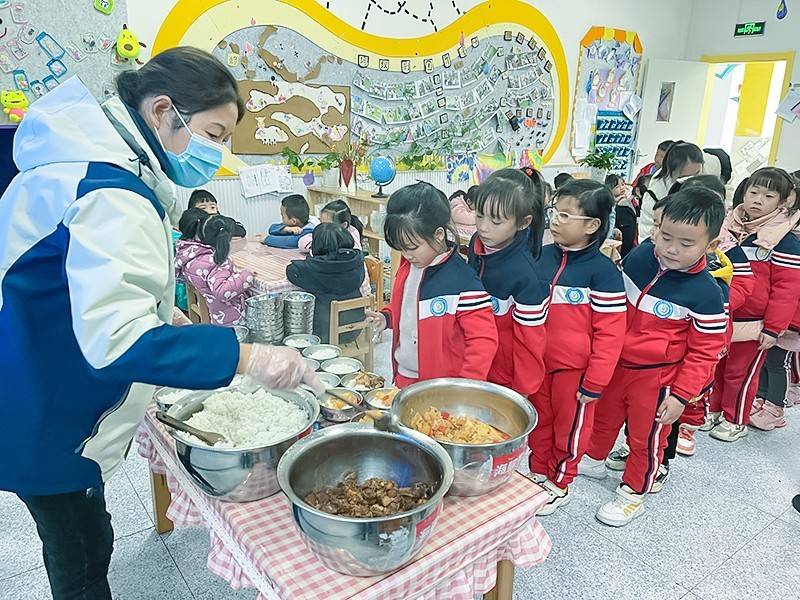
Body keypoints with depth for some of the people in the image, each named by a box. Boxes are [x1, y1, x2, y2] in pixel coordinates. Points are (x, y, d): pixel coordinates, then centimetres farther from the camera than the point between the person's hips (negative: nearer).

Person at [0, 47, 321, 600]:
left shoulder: (100, 159, 6)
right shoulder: (110, 193, -27)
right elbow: (115, 338, -37)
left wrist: (164, 312, 12)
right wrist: (246, 356, -40)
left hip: (56, 398, 9)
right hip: (46, 420, -9)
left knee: (87, 543, 22)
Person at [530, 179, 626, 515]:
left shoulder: (602, 270, -17)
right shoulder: (541, 257, -2)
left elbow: (609, 332, -15)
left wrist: (594, 382, -14)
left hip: (574, 368, -5)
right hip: (537, 363, 5)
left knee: (569, 427, 14)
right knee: (539, 421, 20)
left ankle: (559, 484, 35)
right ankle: (538, 473, 42)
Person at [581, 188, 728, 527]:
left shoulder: (706, 294, -21)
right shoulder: (639, 256, -10)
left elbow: (704, 351, -13)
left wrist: (681, 395, -14)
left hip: (656, 376, -5)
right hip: (616, 361, 5)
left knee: (645, 435, 13)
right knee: (604, 416, 25)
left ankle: (634, 492, 34)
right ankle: (594, 460, 50)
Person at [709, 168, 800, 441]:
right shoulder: (728, 227, 3)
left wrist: (773, 329, -15)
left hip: (752, 324, -5)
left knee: (741, 373, 8)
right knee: (716, 367, 18)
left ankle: (735, 421, 27)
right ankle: (714, 410, 37)